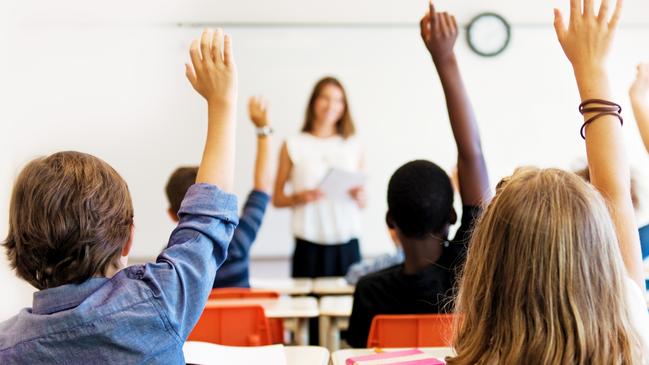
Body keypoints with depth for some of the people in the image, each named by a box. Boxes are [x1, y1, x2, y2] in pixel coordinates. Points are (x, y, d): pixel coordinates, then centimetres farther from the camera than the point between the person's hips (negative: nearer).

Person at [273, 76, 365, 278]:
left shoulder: (353, 147, 12)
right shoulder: (293, 146, 6)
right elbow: (277, 199, 6)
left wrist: (360, 197, -5)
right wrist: (299, 197, -12)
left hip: (347, 243, 2)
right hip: (310, 244, -2)